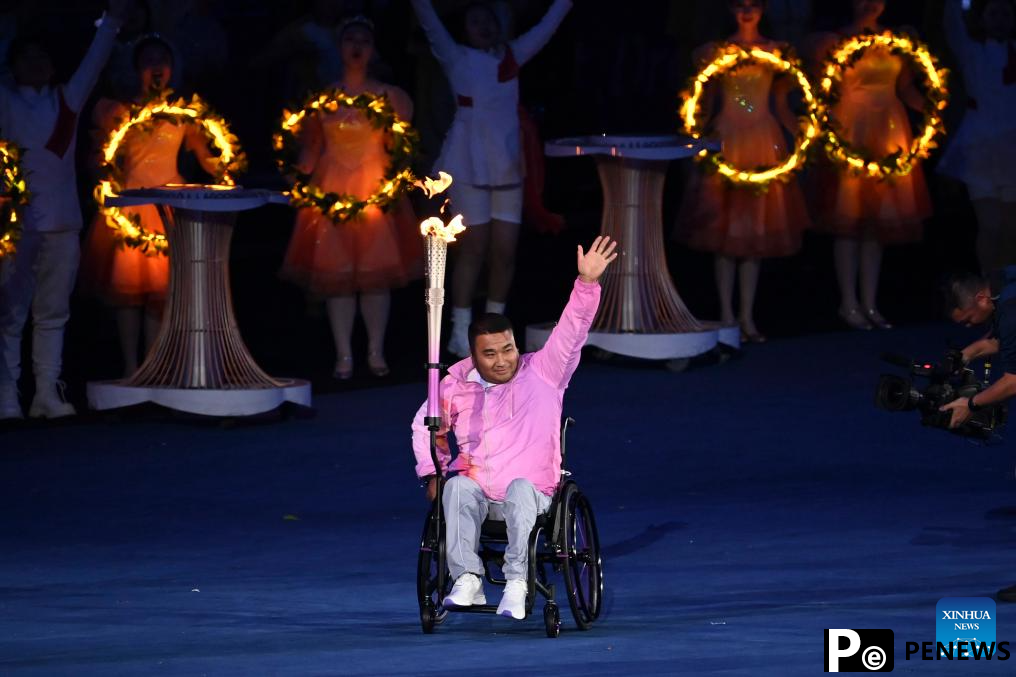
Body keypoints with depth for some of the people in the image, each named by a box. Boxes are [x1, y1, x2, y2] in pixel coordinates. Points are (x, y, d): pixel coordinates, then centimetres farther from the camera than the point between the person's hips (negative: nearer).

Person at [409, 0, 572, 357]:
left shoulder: (512, 56, 12)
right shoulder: (457, 58, -1)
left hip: (507, 166, 4)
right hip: (469, 166, -4)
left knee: (505, 251, 3)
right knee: (474, 249, -5)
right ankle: (461, 333, 2)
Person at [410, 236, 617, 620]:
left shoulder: (543, 374, 4)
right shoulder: (457, 386, 9)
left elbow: (571, 333, -7)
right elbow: (425, 426, 24)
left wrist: (587, 283, -19)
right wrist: (432, 473, 11)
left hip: (530, 495, -2)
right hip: (477, 495, 2)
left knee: (520, 487, -37)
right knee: (457, 487, -33)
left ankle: (517, 582, -39)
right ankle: (467, 580, -37)